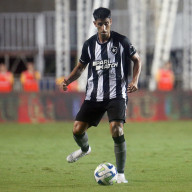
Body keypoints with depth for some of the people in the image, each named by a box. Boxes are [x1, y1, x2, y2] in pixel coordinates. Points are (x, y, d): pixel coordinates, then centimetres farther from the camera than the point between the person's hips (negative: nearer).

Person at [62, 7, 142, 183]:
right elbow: (81, 67, 17)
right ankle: (85, 149, 37)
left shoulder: (121, 41, -4)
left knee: (116, 129, -20)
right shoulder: (89, 44, 5)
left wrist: (135, 80, -8)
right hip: (94, 95, 4)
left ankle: (121, 174, -8)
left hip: (117, 95, -4)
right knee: (77, 130, -2)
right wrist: (68, 80, -2)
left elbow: (137, 60, 8)